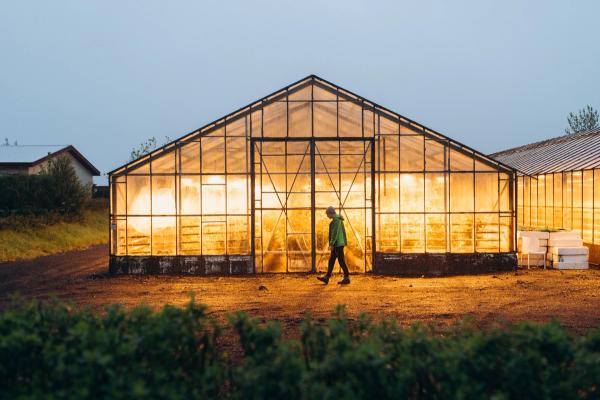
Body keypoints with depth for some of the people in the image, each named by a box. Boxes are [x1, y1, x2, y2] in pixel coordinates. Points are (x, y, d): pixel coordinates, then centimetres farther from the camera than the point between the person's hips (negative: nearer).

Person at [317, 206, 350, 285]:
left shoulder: (336, 220, -15)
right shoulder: (338, 219, 16)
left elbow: (335, 233, -21)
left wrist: (331, 244, -21)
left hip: (338, 244, -10)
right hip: (339, 244, 10)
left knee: (341, 261, -4)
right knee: (331, 260, 9)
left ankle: (347, 278, 1)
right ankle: (326, 277, 10)